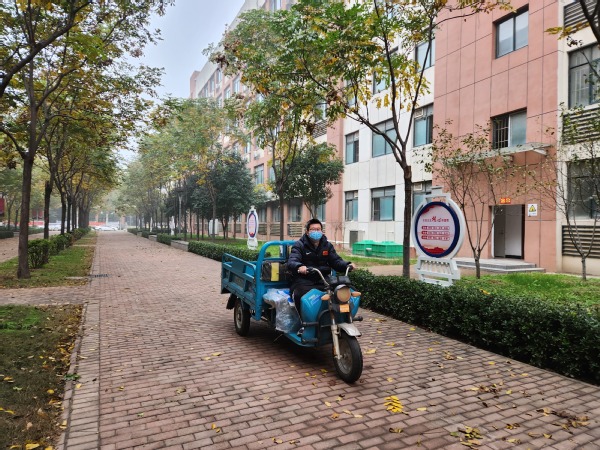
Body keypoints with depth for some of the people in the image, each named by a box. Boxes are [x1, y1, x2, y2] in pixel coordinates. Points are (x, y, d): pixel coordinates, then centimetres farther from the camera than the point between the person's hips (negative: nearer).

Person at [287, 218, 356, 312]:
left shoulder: (327, 245, 17)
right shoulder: (299, 245, 2)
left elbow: (336, 261, 10)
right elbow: (291, 262, -14)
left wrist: (347, 265, -13)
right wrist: (299, 266, -39)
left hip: (323, 280, 4)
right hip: (304, 281, -3)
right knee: (301, 295, -35)